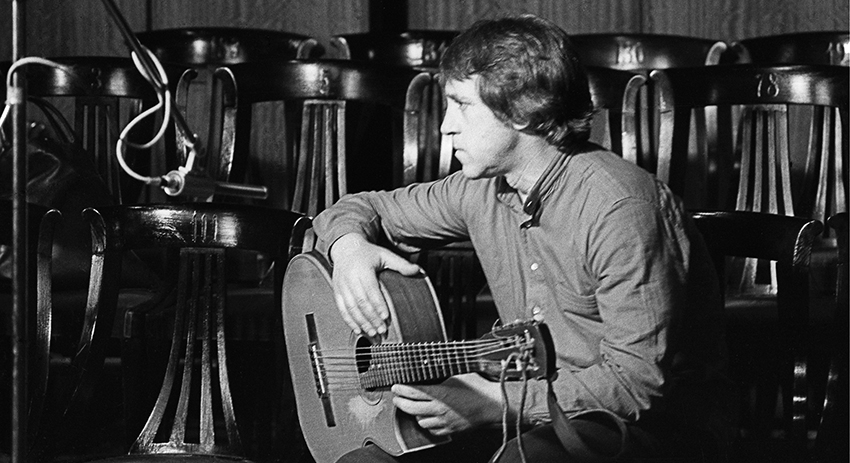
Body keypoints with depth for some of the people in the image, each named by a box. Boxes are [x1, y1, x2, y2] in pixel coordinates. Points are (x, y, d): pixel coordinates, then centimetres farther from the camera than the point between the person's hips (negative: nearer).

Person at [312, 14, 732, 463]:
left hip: (659, 426, -7)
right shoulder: (483, 190, 6)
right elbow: (367, 207, 23)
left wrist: (496, 402, -25)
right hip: (534, 419, 7)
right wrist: (349, 245, -2)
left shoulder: (617, 204, -19)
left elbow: (638, 379, -23)